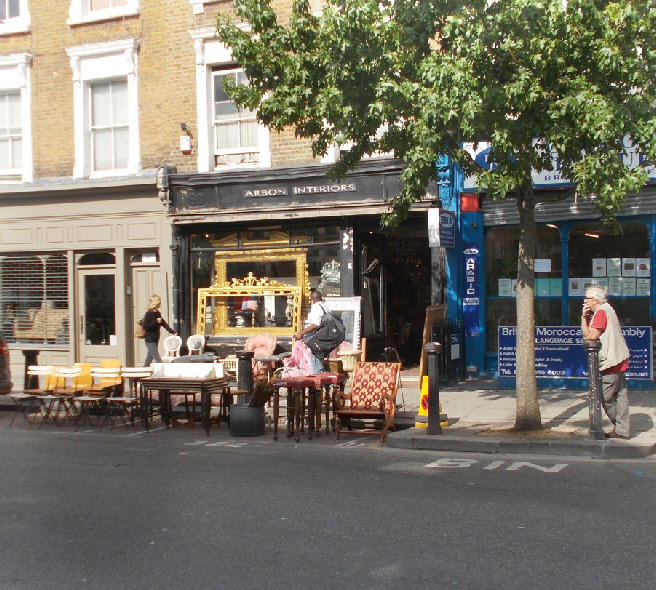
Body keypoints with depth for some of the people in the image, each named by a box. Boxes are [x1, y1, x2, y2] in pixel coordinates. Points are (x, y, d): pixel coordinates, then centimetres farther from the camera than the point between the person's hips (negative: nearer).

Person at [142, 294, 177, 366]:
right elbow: (144, 326, -20)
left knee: (149, 360, 13)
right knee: (158, 360, -12)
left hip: (155, 340, 8)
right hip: (150, 340, -8)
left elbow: (164, 324, 19)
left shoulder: (157, 313, 13)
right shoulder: (149, 313, -12)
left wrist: (173, 332, 14)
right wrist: (156, 322, -20)